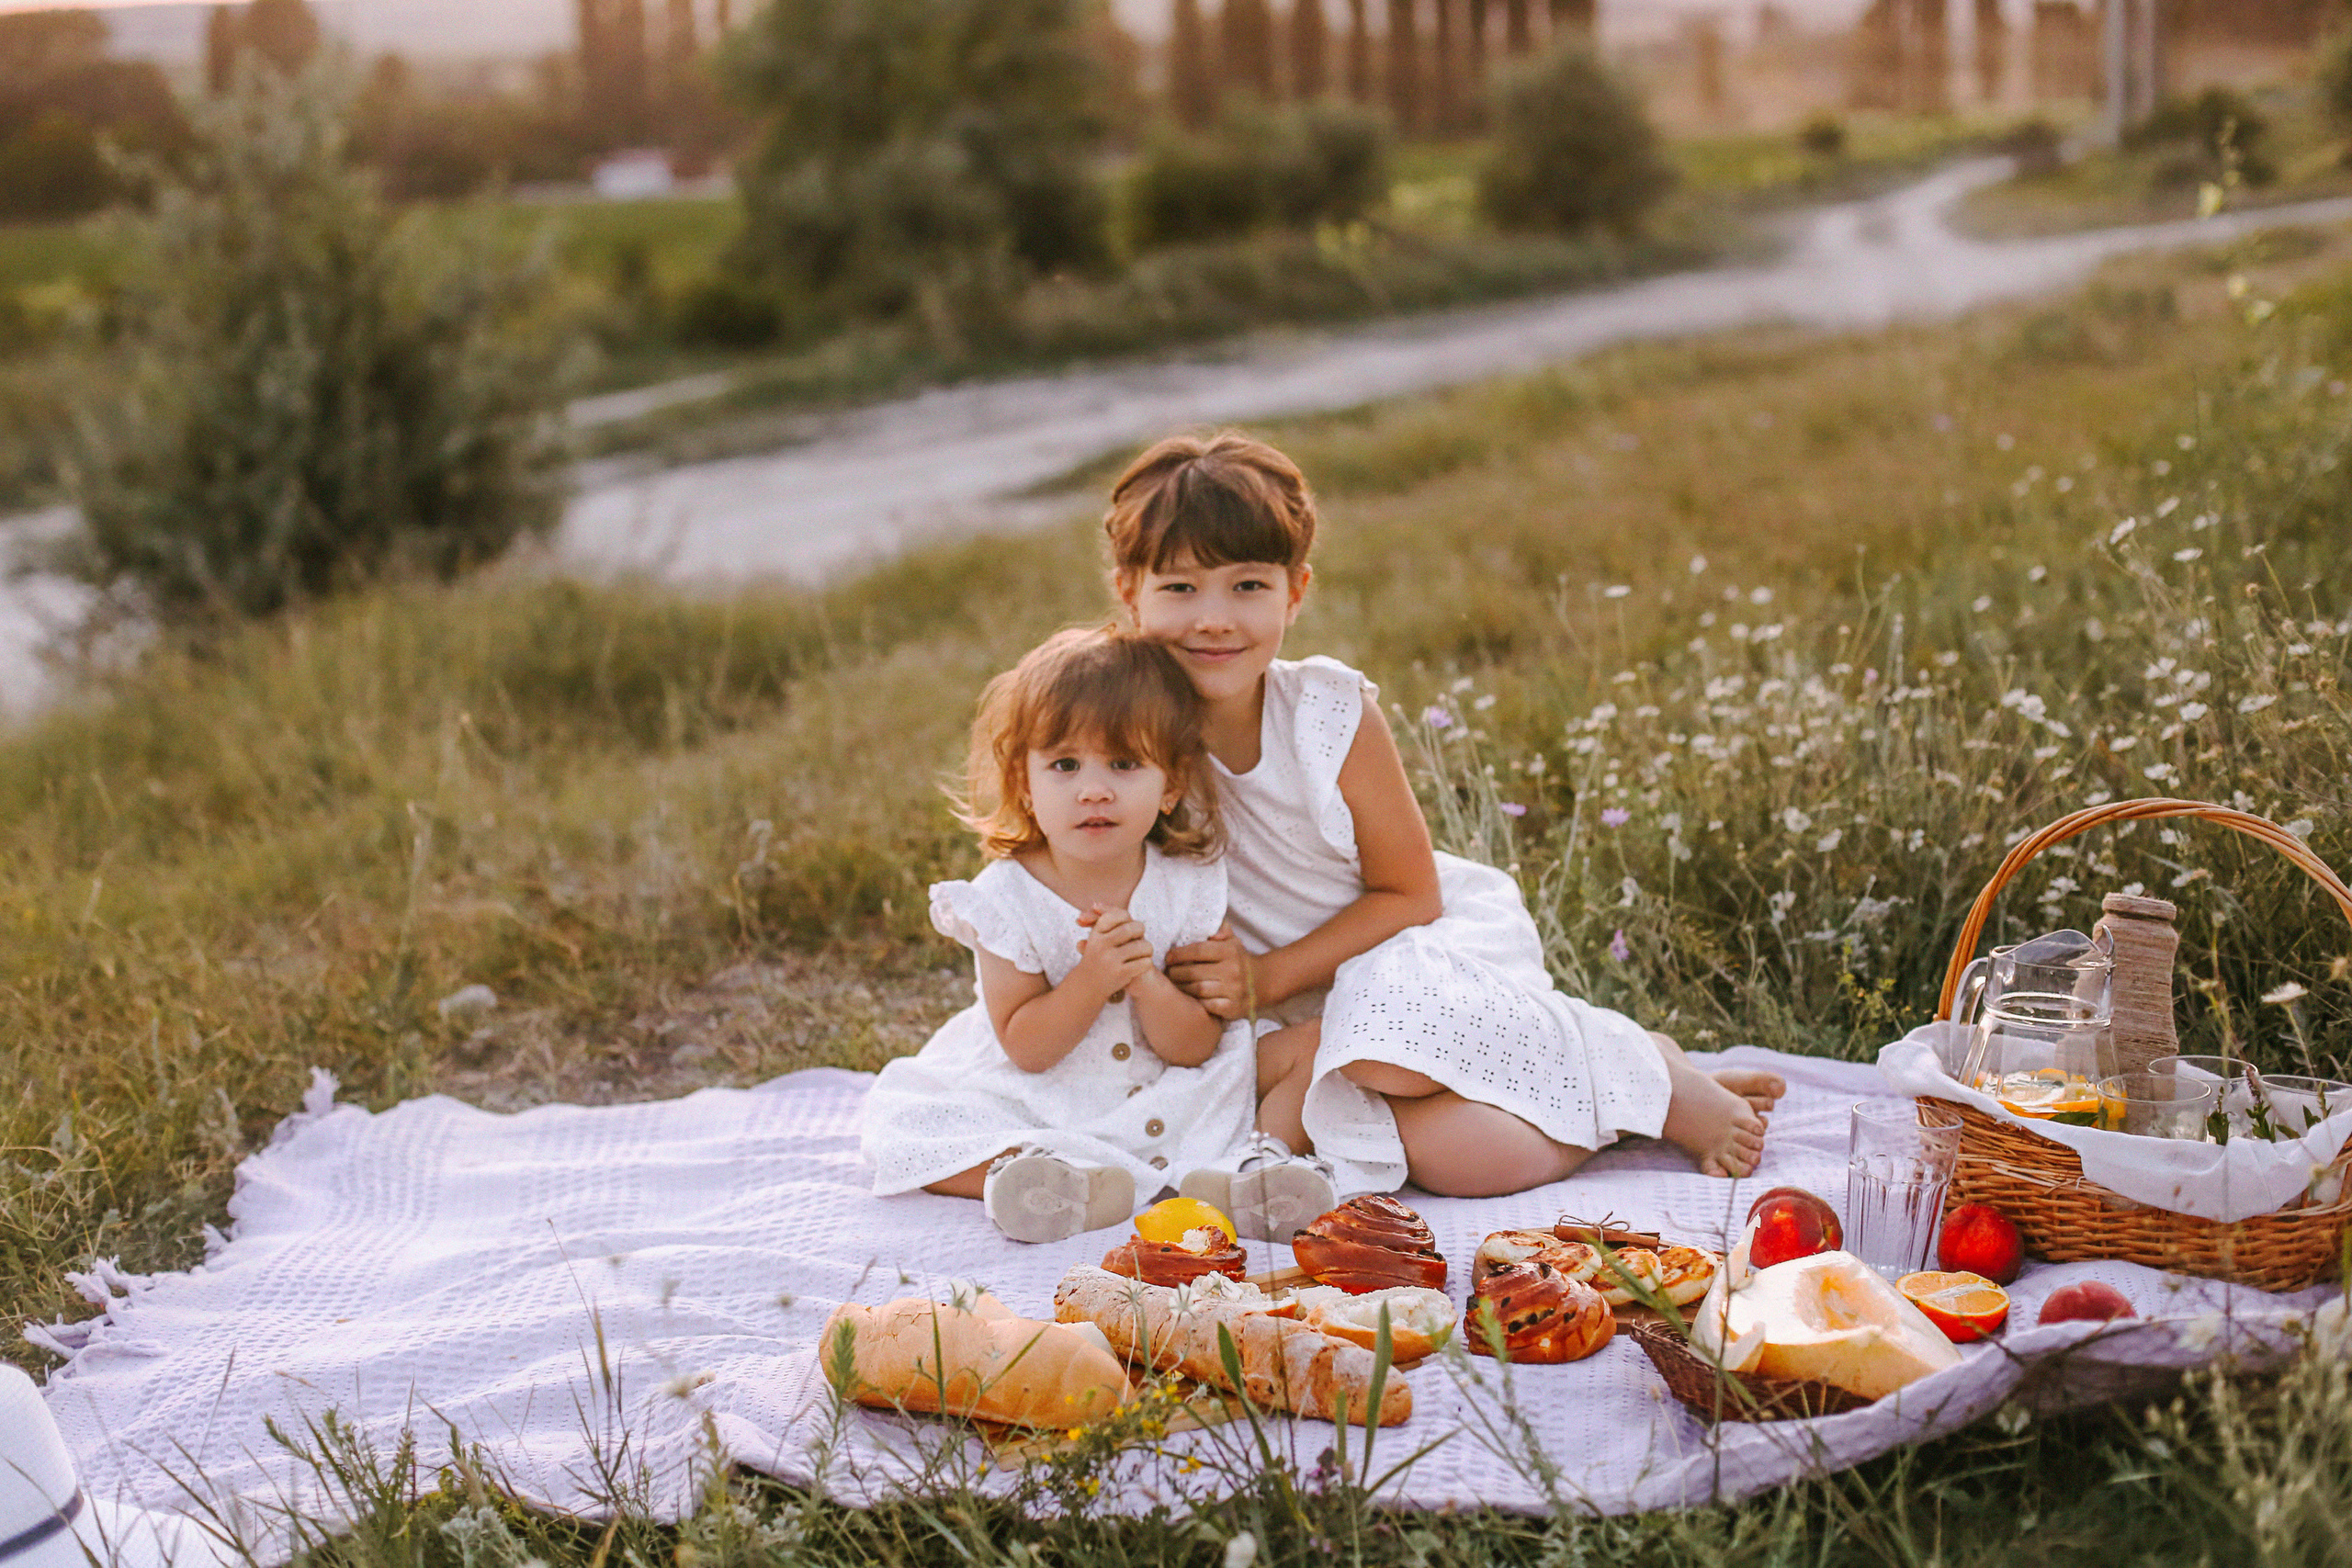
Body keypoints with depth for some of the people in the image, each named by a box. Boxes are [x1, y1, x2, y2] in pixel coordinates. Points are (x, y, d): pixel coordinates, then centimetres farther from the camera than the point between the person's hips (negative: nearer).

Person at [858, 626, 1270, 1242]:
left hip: (1150, 1105, 1)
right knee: (902, 1122, -23)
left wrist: (1146, 981, -30)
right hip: (1024, 1108, -1)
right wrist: (1092, 980, -32)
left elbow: (1195, 1048, -10)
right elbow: (1025, 1048, -15)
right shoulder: (1007, 897, -15)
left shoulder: (1190, 887, -11)